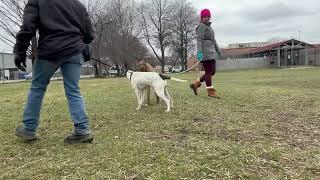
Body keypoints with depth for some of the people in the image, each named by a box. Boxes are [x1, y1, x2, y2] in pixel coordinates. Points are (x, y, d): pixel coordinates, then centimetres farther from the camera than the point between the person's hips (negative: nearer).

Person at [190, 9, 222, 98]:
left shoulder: (209, 27, 25)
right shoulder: (201, 26, -3)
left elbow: (213, 40, 30)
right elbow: (199, 39, -15)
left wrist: (218, 50, 29)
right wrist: (199, 51, -26)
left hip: (211, 52, 10)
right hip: (205, 53, -10)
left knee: (212, 72, 9)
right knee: (209, 72, -6)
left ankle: (196, 84, 16)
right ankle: (210, 91, 1)